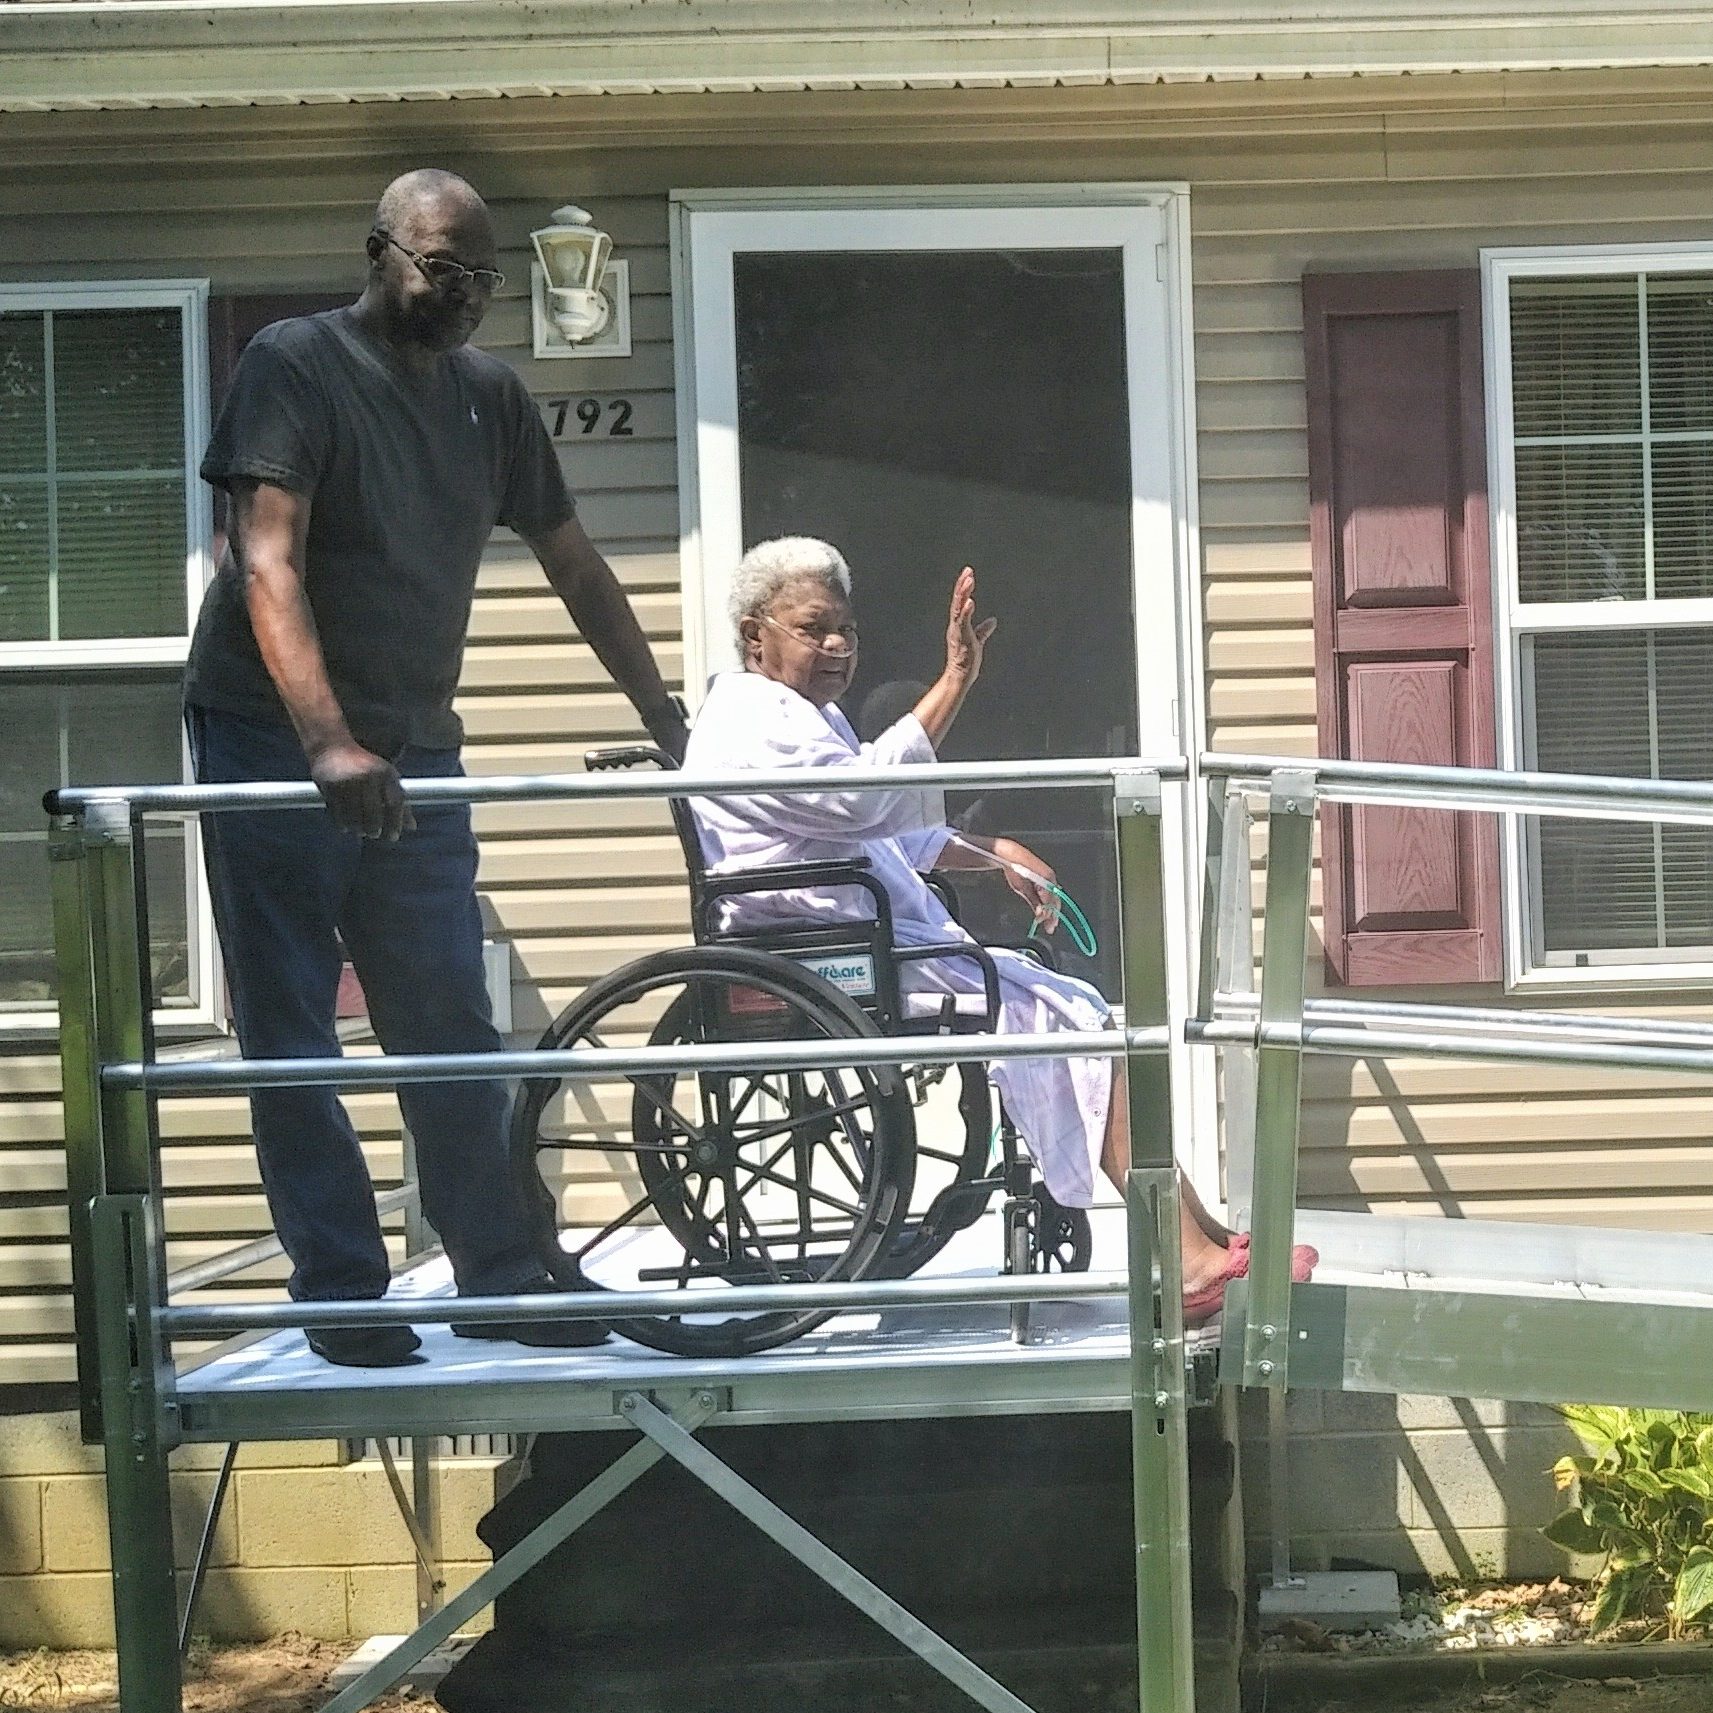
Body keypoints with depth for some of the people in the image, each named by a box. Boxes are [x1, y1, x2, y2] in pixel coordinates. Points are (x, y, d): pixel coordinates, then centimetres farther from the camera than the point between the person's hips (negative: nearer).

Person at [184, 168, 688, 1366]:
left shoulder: (490, 395, 9)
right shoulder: (296, 365, -9)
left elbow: (574, 565, 17)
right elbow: (267, 565, -19)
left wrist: (668, 718, 12)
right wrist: (329, 745, -31)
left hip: (414, 755, 5)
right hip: (274, 744, -5)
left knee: (453, 1032, 4)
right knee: (292, 1038, -1)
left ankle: (502, 1280, 11)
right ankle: (342, 1296, 5)